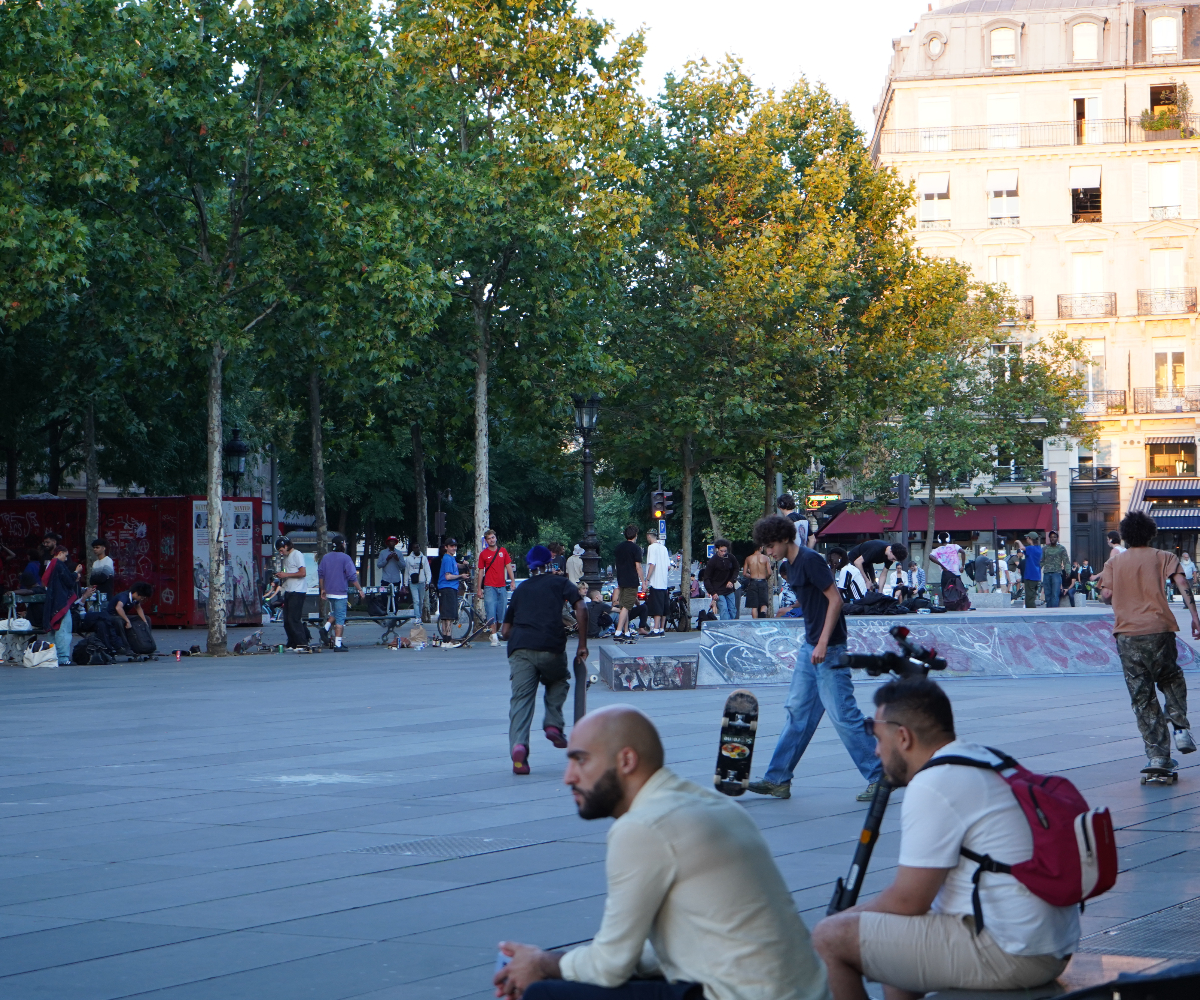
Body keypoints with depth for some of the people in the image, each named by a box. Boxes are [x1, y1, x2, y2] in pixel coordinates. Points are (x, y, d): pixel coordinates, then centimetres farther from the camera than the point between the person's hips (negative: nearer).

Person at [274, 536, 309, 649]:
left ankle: (302, 643, -10)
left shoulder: (297, 555, -8)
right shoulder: (286, 558, 19)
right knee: (287, 620, 6)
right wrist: (280, 575, 8)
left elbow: (303, 573, -16)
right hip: (288, 592, 9)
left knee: (293, 619, -13)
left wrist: (286, 575, -16)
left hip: (297, 592, -9)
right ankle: (292, 644, 11)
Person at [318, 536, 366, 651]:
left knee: (334, 613, 27)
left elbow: (320, 574, 12)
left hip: (329, 593, 6)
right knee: (340, 618, -3)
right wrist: (360, 590, -4)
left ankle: (326, 627, 4)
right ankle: (338, 645, -5)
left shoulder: (326, 557, 7)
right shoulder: (345, 558, -11)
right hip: (340, 593, -6)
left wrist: (323, 589, 21)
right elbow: (352, 577, -12)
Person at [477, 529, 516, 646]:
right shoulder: (483, 554, 3)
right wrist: (479, 589, 3)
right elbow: (481, 572, 5)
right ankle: (494, 637, -7)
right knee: (491, 612, -10)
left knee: (501, 612, 5)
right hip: (489, 587, -3)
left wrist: (513, 581, 0)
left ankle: (496, 632, 22)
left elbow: (508, 566, 11)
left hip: (502, 587, 3)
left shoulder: (503, 551, 8)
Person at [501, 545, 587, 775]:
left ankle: (518, 744, -26)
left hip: (519, 647, 2)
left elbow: (505, 630, 26)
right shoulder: (560, 582, 17)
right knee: (558, 681, 27)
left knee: (521, 698, -4)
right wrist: (582, 644, 5)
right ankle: (553, 723, 8)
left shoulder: (520, 589, 27)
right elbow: (581, 608, 1)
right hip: (551, 647, -2)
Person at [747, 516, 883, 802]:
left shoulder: (811, 560, -15)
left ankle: (879, 776, 0)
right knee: (796, 711, 10)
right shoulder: (791, 566, 13)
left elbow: (835, 599, -19)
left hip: (829, 649, -10)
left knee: (842, 713, -7)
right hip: (810, 647, 10)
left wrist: (823, 642, -24)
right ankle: (778, 779, 14)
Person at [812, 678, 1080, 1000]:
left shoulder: (933, 786, -14)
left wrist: (847, 916, 5)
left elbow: (907, 901, -13)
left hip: (1005, 955, -11)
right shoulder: (988, 762, 17)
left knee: (829, 940, -7)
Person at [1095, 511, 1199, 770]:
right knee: (1171, 679, 23)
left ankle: (1157, 755, -2)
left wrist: (1101, 581, 23)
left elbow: (1106, 596, 3)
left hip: (1127, 633, 0)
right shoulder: (1163, 557, 9)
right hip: (1159, 629, 0)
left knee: (1142, 696, 2)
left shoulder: (1114, 563, 12)